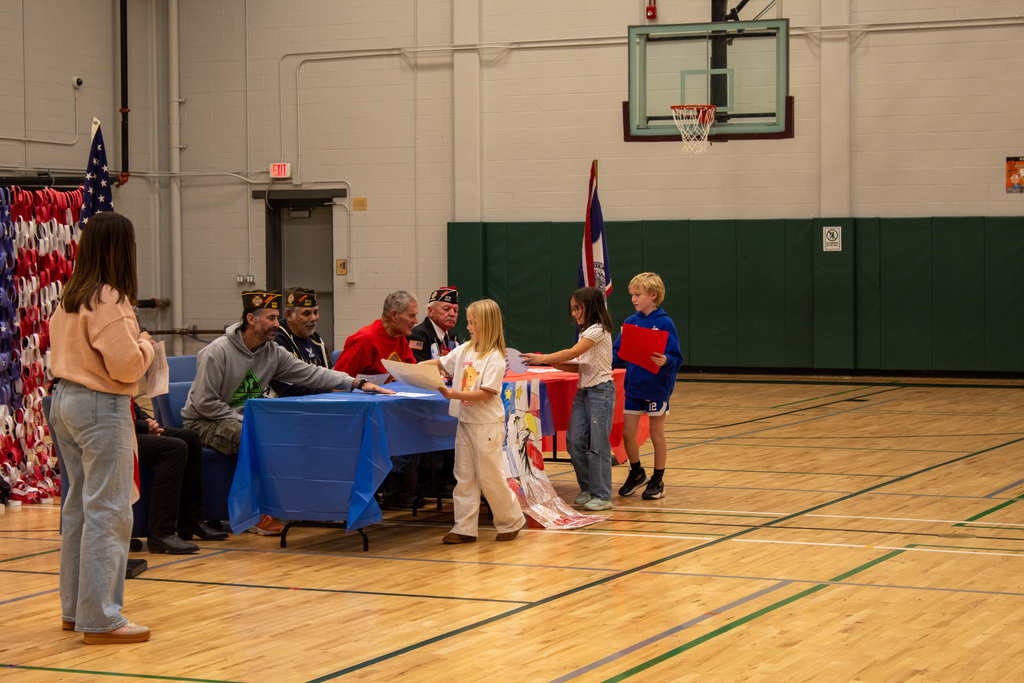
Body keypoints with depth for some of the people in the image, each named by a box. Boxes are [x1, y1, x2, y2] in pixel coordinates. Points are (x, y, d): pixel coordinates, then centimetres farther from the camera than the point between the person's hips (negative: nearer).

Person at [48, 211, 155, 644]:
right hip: (101, 406, -9)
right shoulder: (110, 300, -17)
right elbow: (125, 365, -19)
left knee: (78, 505, 15)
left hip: (64, 400, 9)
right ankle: (100, 619, -5)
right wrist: (145, 346, 1)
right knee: (107, 511, -6)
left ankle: (74, 609, 23)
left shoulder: (69, 297, 9)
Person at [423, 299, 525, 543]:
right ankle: (465, 528, 10)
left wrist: (457, 395, -27)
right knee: (464, 476, 7)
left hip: (487, 424, -8)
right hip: (465, 421, 8)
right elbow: (441, 363, 17)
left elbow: (487, 393, -20)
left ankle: (511, 521, 16)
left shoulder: (494, 358, -15)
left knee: (490, 476, -1)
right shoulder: (465, 350, 8)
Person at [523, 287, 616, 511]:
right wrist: (554, 363, 2)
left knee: (598, 444, -6)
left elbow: (573, 353, -20)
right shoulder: (586, 332, 17)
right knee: (574, 440, 2)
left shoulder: (598, 330, -12)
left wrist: (543, 358, -17)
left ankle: (601, 496, 0)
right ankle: (587, 487, 15)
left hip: (601, 390, -9)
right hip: (584, 390, 9)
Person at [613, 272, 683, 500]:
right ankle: (636, 473, 28)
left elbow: (676, 358, -14)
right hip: (633, 387, 5)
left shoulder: (664, 323, -11)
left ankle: (657, 481, 19)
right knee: (627, 434, 5)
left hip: (656, 388, -5)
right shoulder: (631, 322, 5)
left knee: (656, 435, 6)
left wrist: (665, 361, -34)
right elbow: (618, 353, 9)